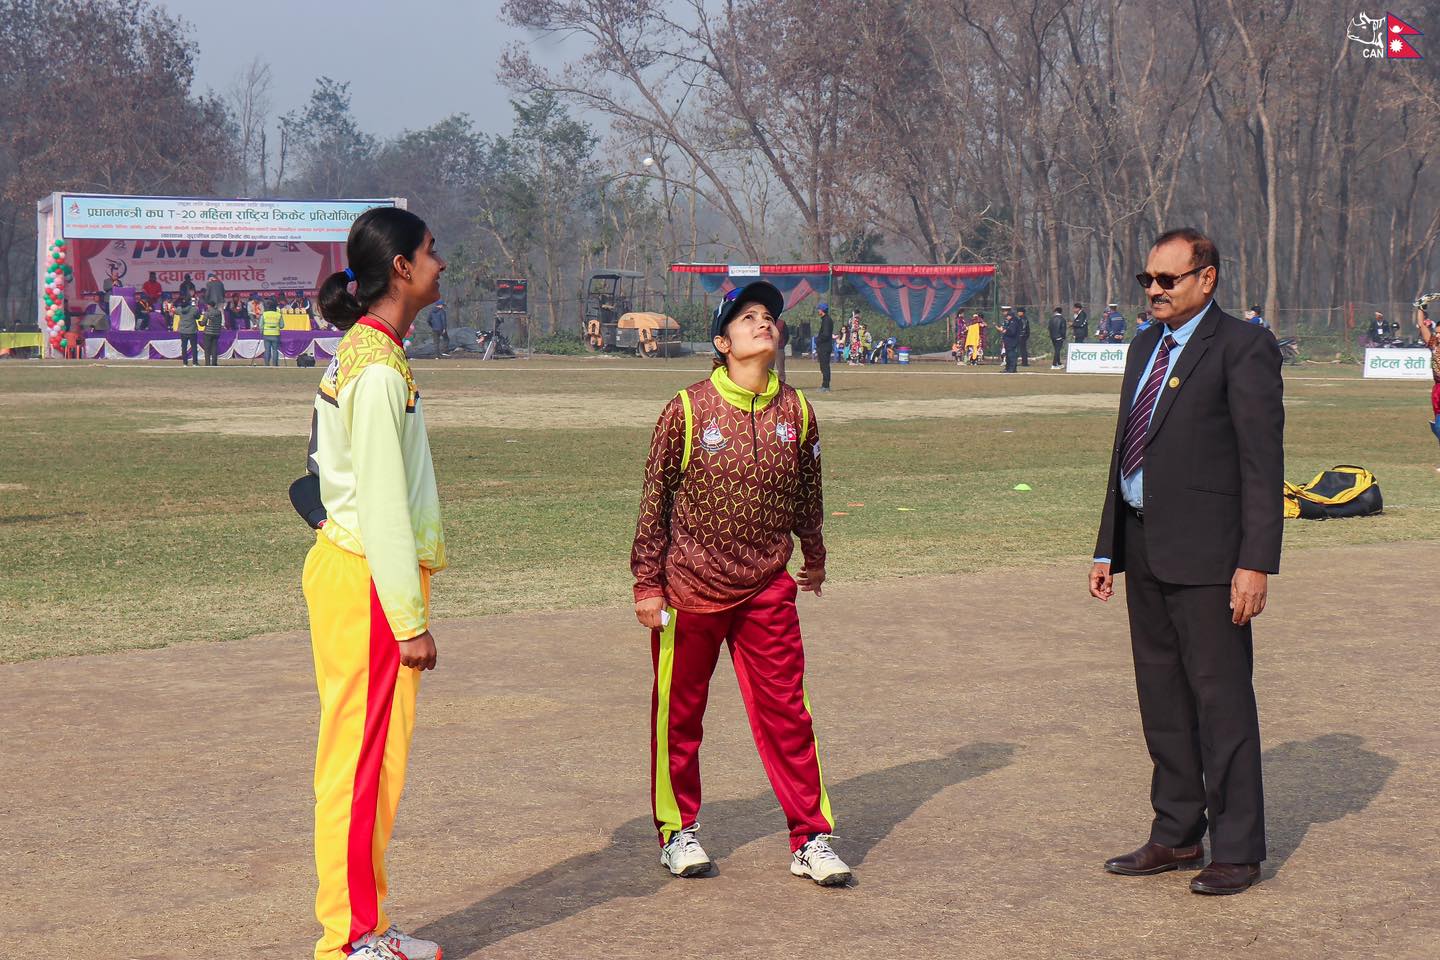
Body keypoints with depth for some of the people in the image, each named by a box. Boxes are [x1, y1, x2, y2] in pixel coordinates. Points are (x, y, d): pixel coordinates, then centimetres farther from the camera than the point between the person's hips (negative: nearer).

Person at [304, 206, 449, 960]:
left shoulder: (365, 353, 15)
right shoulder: (378, 368, -17)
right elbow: (383, 503, -20)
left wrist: (408, 604, 19)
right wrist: (410, 618, -19)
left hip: (350, 568, 10)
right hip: (368, 584, -10)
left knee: (375, 757, 14)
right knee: (362, 757, -4)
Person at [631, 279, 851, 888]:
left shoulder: (795, 412, 1)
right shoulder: (689, 410, -8)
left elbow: (807, 495, 16)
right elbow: (654, 500, -3)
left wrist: (814, 560, 28)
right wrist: (647, 585, -4)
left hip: (767, 589, 2)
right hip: (689, 590, -2)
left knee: (786, 712, 1)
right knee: (679, 714, 9)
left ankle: (810, 839, 9)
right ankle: (679, 831, 25)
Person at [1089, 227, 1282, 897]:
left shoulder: (1242, 347, -8)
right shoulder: (1146, 346, 17)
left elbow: (1263, 463, -13)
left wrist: (1256, 563, -18)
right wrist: (1109, 549, 17)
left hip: (1205, 553, -8)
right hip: (1145, 549, 8)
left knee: (1221, 698, -3)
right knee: (1161, 697, 14)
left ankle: (1236, 851, 6)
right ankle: (1176, 835, 25)